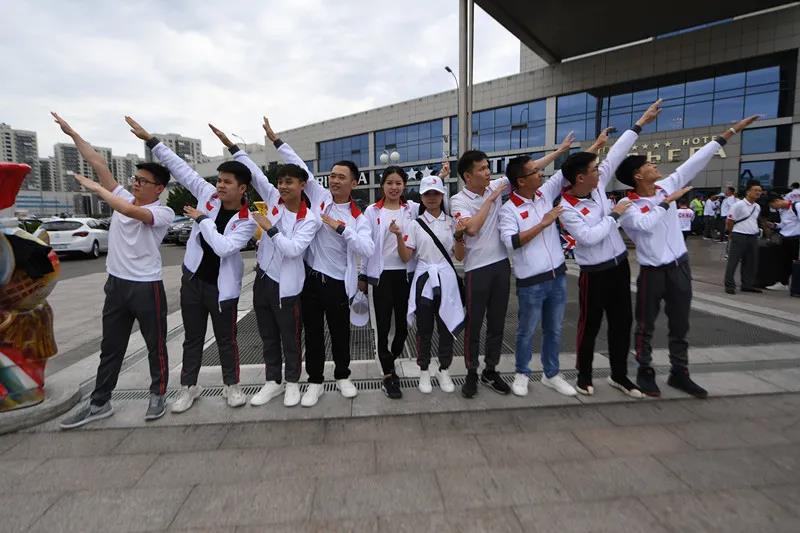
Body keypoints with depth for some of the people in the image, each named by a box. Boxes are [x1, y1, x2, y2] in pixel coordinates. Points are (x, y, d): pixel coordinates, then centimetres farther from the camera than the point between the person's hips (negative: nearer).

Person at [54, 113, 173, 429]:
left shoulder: (164, 213, -11)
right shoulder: (123, 197, 8)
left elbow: (134, 213, -30)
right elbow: (98, 164, 7)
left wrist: (97, 189, -20)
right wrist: (72, 133, 6)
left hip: (147, 287, -6)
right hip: (116, 284, 6)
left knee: (155, 345, 8)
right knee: (110, 347, 14)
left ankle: (158, 395, 24)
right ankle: (100, 403, 26)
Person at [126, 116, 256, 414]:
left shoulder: (247, 221, -14)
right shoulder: (208, 194, -2)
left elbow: (223, 247, -26)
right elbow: (181, 168, 1)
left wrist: (202, 219, -19)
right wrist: (151, 140, 1)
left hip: (222, 286, -4)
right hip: (192, 279, 4)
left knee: (226, 339, 8)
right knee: (192, 338, 14)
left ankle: (231, 385, 27)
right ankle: (189, 387, 30)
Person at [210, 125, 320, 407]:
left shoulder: (309, 220, -13)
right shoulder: (273, 199, 1)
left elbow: (293, 249, -22)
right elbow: (255, 173, 5)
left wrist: (269, 228, -19)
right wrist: (231, 145, 4)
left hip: (286, 285, -5)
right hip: (262, 278, 6)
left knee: (290, 338, 8)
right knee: (268, 337, 16)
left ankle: (292, 382, 26)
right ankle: (272, 381, 31)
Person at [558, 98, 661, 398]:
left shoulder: (599, 185, 0)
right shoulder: (567, 208, -18)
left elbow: (616, 155, 5)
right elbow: (589, 237, -26)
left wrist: (641, 123, 8)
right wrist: (614, 215, -15)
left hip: (620, 264, 7)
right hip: (594, 272, -7)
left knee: (622, 321, 13)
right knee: (590, 324, 5)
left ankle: (619, 376, 27)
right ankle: (584, 375, 24)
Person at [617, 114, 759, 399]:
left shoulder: (667, 185, 3)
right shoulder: (628, 207, -13)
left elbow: (696, 161, 6)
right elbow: (647, 224, -30)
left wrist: (730, 131, 8)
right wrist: (666, 202, -16)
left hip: (680, 266, 6)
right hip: (652, 271, -5)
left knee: (680, 325, 14)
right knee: (646, 325, 7)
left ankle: (679, 373, 28)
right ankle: (645, 373, 21)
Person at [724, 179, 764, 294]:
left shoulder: (758, 207, 10)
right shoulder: (738, 205, -12)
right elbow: (729, 221, -6)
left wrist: (754, 231, 18)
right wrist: (731, 233, 3)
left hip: (753, 237, 7)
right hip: (739, 236, -7)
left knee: (751, 262, 12)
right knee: (733, 262, -2)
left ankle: (748, 285, 22)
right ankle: (729, 285, 3)